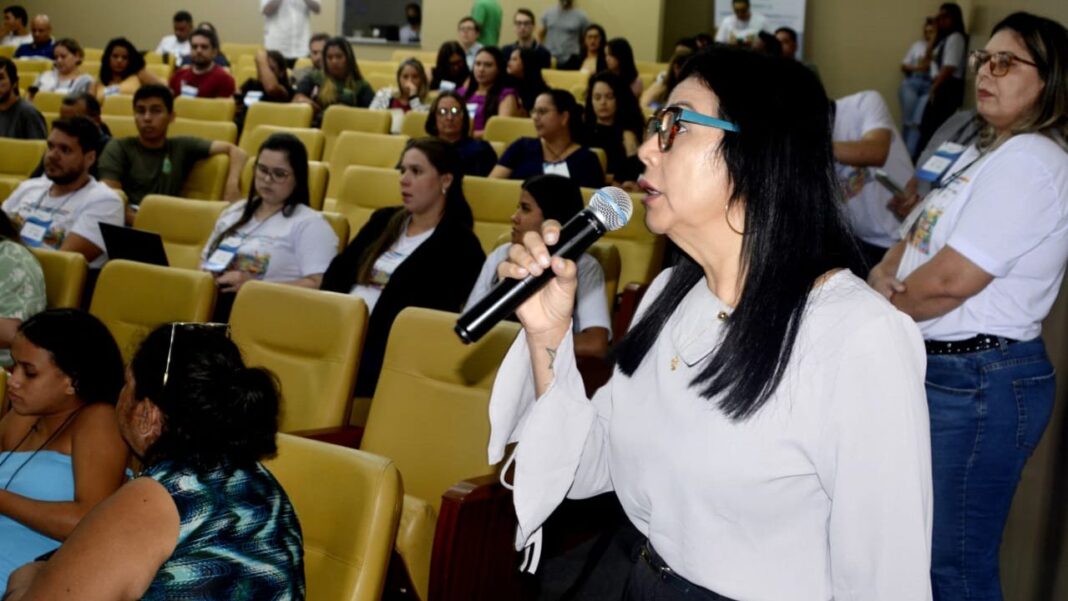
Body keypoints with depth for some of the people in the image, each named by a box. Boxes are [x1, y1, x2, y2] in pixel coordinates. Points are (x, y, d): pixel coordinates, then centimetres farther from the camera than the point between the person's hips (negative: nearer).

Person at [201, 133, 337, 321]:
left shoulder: (309, 224, 2)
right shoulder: (234, 212, 24)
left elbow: (318, 286, -9)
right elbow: (206, 261, 29)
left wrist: (254, 285, -14)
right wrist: (210, 275, 4)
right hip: (212, 302, 5)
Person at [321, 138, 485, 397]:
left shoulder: (460, 245, 1)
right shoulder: (384, 219, 22)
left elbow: (434, 312, -11)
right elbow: (338, 271, 16)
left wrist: (363, 340, -21)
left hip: (384, 345, -6)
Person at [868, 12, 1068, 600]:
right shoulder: (983, 152, 16)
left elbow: (949, 281, -22)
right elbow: (918, 238, 16)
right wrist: (882, 275, -6)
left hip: (978, 381, -10)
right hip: (938, 369, 10)